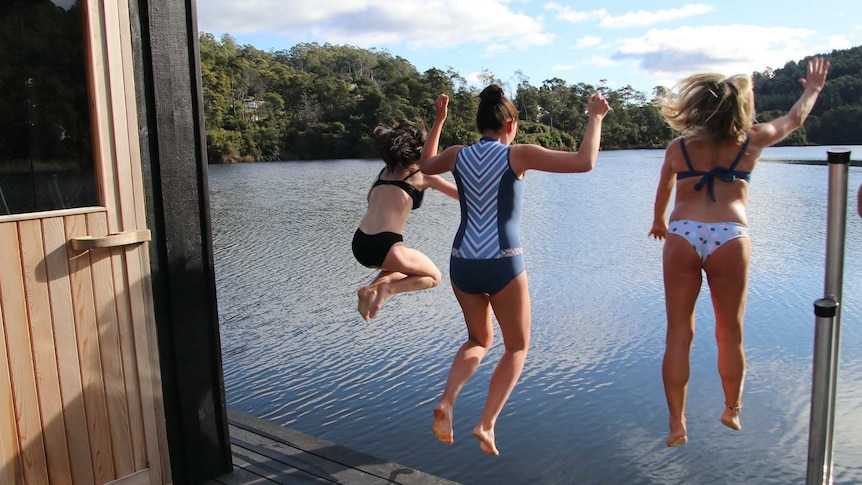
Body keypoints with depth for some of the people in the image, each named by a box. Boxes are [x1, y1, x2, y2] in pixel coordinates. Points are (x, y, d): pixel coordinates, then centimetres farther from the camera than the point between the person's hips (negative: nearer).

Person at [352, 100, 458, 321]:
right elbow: (461, 194, 11)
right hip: (384, 246, -6)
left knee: (404, 268, 35)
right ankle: (387, 288, -6)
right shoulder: (423, 174, 6)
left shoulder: (386, 171, 19)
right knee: (433, 276, 19)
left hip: (359, 244, 6)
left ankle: (370, 289, 10)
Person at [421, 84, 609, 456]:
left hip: (462, 263, 4)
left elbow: (424, 166, 29)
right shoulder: (518, 155, -5)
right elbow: (585, 162, -9)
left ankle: (447, 401, 3)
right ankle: (487, 423, 6)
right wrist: (595, 117, 5)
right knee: (517, 347, 18)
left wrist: (437, 123, 35)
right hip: (503, 264, -4)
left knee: (480, 340, 26)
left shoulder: (457, 155, 6)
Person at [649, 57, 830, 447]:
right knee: (730, 334, 15)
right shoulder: (751, 141, 8)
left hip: (681, 238, 0)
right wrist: (813, 89, 47)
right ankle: (732, 411, 33)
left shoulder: (678, 147, 8)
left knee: (678, 334, 6)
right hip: (729, 239, 0)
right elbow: (795, 118, 27)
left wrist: (659, 222, 44)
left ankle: (677, 425, 10)